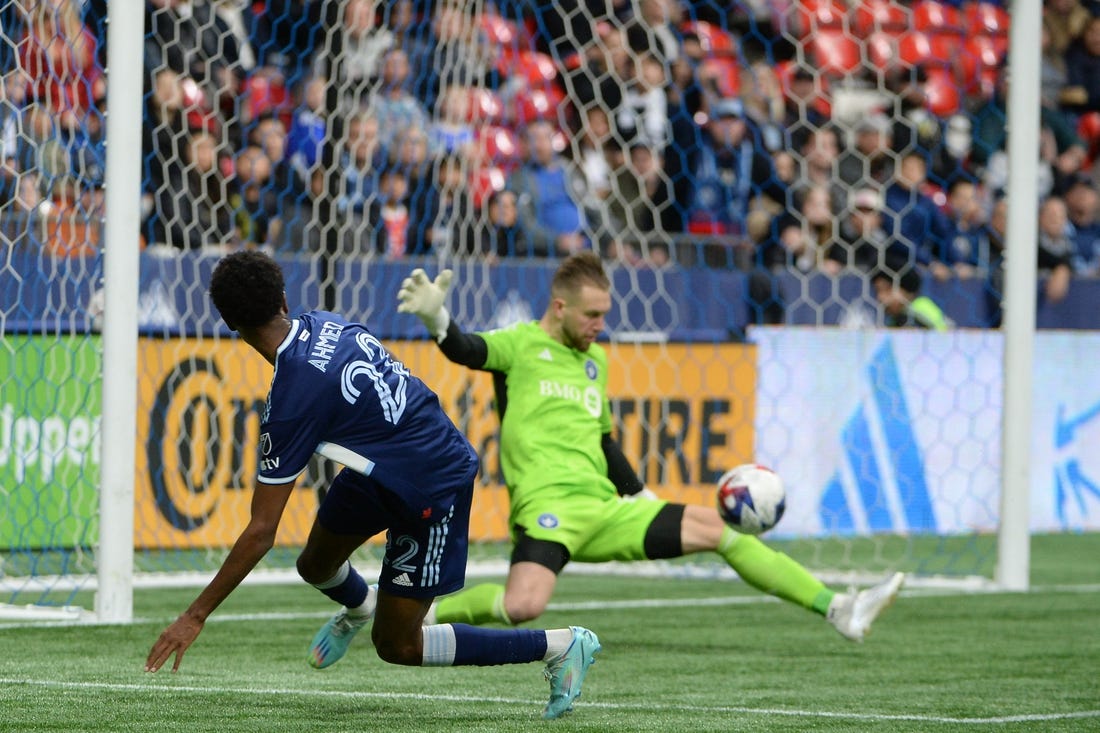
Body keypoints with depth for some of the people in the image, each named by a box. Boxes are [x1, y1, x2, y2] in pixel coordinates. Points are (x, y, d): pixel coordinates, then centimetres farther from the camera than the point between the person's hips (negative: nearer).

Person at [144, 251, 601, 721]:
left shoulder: (293, 399, -28)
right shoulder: (322, 324, -8)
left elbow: (261, 533, -24)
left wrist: (196, 616, -17)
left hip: (433, 489, -9)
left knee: (397, 647, 1)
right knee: (315, 567, 20)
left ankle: (562, 646, 8)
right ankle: (358, 606, 57)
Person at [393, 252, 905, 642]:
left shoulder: (595, 360, 23)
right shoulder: (520, 345, 2)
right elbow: (465, 351, -18)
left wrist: (645, 501, 29)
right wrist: (436, 320, -39)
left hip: (604, 510, 7)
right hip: (546, 506, -7)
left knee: (714, 527, 3)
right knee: (524, 605, -34)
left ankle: (837, 610, 6)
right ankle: (421, 617, -10)